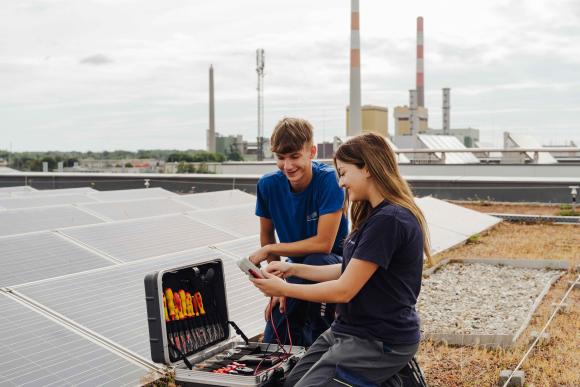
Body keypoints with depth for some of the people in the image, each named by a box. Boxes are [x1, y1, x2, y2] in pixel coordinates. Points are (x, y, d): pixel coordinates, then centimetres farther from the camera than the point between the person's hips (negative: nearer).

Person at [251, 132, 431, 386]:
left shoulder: (388, 221, -22)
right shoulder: (377, 215, 12)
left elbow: (344, 290, -20)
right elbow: (350, 271, 14)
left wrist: (284, 289, -9)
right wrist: (294, 269, 10)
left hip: (378, 343, -10)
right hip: (349, 330, 10)